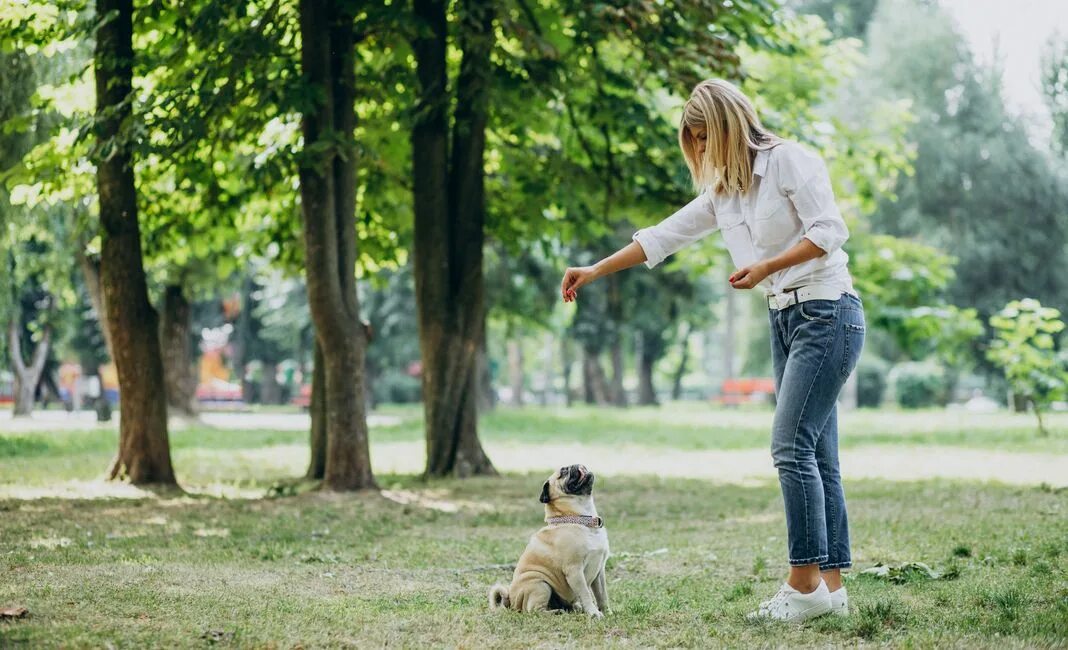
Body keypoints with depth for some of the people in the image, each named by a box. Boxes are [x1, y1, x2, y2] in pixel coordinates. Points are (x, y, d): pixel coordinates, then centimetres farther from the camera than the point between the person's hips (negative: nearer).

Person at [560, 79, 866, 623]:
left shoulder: (788, 160, -8)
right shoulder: (722, 191, 16)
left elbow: (829, 230, -15)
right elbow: (663, 237, 18)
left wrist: (765, 267, -17)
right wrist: (594, 272, 18)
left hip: (827, 312, -9)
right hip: (784, 320, 9)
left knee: (791, 446, -15)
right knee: (815, 456, 5)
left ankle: (805, 583, -13)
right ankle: (831, 586, 5)